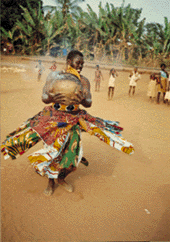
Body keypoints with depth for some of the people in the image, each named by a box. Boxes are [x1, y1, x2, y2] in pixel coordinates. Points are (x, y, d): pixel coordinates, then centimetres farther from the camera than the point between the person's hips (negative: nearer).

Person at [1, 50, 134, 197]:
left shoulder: (84, 81, 0)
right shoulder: (54, 76, -4)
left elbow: (89, 103, -2)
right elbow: (44, 98, -4)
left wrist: (81, 100, -24)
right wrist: (52, 98, -27)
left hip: (74, 119, 2)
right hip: (54, 117, -1)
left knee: (72, 153, -2)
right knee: (51, 149, 0)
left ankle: (61, 178, 29)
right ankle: (51, 181, 28)